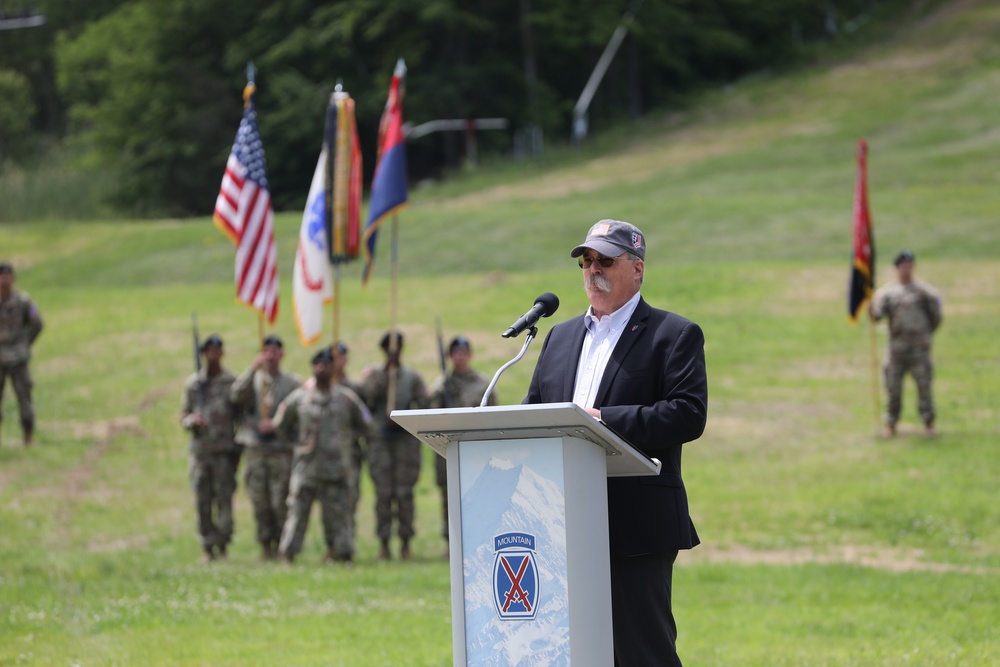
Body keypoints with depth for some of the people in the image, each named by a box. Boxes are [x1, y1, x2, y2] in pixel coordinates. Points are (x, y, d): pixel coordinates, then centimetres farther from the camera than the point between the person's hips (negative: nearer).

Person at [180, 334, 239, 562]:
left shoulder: (232, 382, 3)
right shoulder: (192, 384, 10)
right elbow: (184, 417, 13)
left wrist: (238, 449, -1)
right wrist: (193, 420, -11)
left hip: (224, 450, -2)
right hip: (200, 449, 2)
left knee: (224, 497, -7)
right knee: (202, 502, 1)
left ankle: (222, 545, -2)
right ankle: (207, 547, 7)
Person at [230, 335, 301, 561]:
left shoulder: (292, 383, 7)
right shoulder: (252, 379, 11)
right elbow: (236, 396, -9)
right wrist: (253, 368, -16)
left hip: (282, 450, -2)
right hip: (255, 448, 2)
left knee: (280, 502, -8)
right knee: (259, 502, 2)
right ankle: (265, 545, 9)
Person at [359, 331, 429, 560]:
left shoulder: (413, 377, 9)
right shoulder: (374, 374, 9)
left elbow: (424, 406, 3)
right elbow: (367, 398, -6)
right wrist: (384, 373, -10)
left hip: (406, 440, 0)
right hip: (380, 440, 0)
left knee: (405, 493, -3)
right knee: (383, 493, -3)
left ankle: (405, 543, 3)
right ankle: (384, 544, 1)